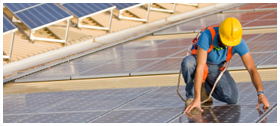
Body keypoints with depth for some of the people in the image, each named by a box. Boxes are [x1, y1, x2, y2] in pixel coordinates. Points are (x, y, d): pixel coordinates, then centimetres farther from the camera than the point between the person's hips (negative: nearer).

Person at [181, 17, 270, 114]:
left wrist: (261, 93, -41)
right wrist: (197, 98, -48)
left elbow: (252, 69, -26)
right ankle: (190, 97, -17)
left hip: (217, 67, 3)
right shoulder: (207, 36, -38)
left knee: (233, 99, -18)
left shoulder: (239, 43, -28)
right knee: (188, 63, -40)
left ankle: (205, 86, 10)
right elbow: (200, 67, -43)